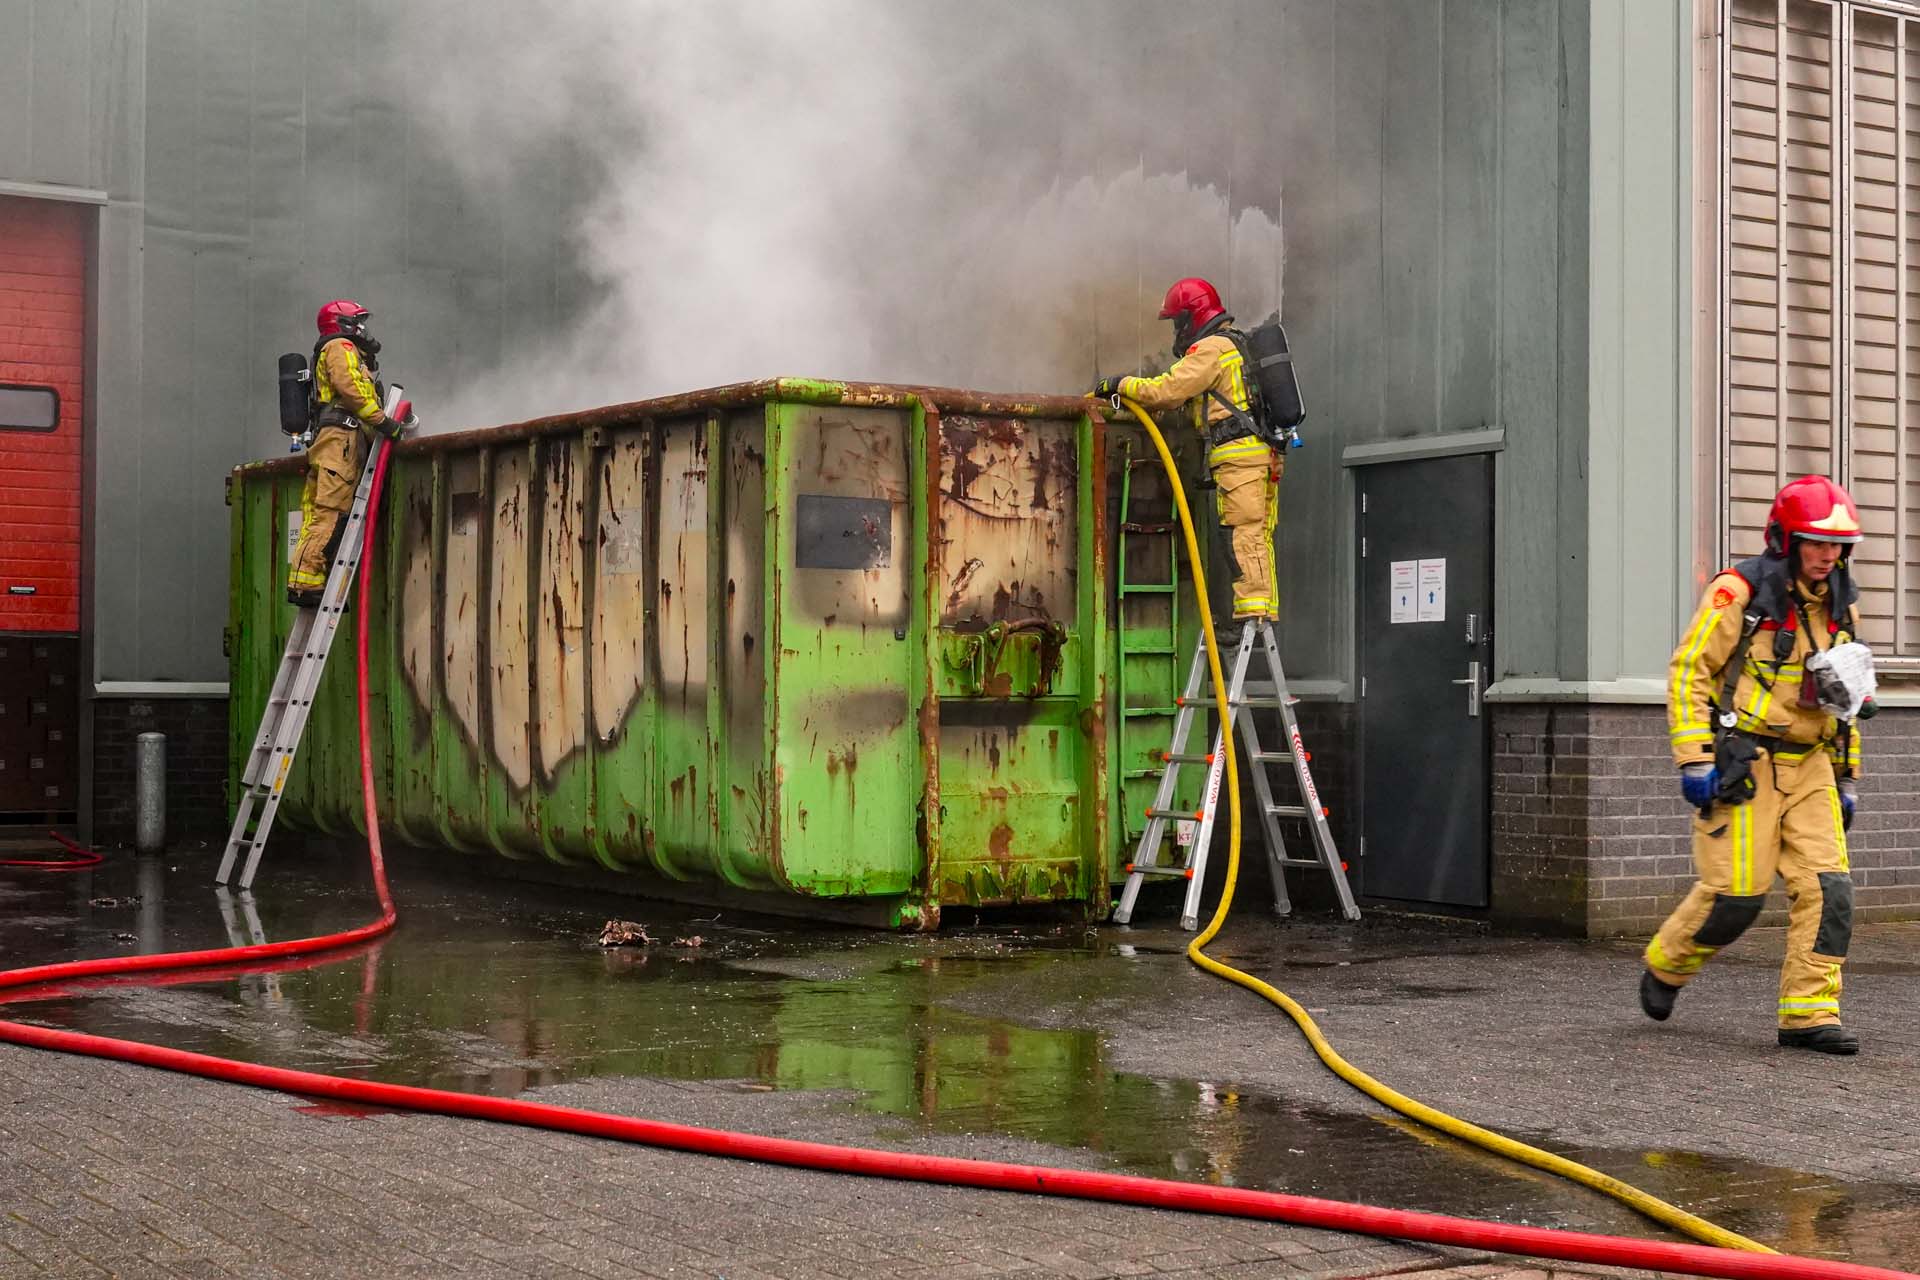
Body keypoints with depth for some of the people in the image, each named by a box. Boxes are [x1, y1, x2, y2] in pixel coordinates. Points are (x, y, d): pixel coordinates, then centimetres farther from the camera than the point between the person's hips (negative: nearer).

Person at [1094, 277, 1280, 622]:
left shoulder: (1211, 348, -5)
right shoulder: (1237, 345, 27)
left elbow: (1168, 390, -11)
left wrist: (1120, 384, 0)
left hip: (1240, 453, -10)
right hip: (1265, 455, 10)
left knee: (1245, 535, -14)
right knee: (1258, 538, 7)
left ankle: (1251, 614, -20)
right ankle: (1265, 614, 6)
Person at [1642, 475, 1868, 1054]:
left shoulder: (1839, 607, 12)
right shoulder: (1741, 591, -9)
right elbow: (1688, 670, -11)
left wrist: (1845, 778, 18)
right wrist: (1695, 761, -16)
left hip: (1807, 767, 6)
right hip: (1741, 765, -6)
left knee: (1828, 888, -5)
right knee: (1737, 893, -7)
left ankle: (1809, 1014, 1)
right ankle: (1665, 966, 20)